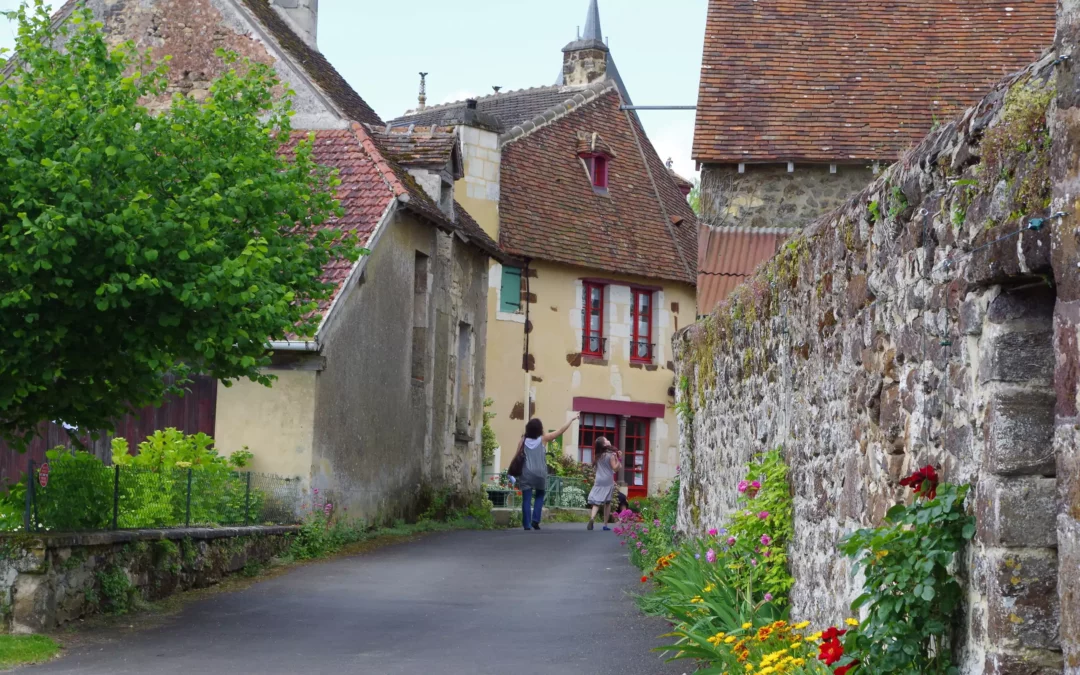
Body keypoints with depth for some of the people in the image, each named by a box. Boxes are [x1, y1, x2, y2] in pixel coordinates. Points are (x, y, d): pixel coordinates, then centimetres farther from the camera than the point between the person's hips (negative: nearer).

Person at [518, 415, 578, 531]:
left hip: (527, 474, 0)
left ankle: (527, 525, -6)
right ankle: (535, 520, 3)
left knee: (526, 500, 0)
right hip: (540, 474, 0)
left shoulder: (524, 440, 3)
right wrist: (572, 419, 10)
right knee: (540, 497, 18)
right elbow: (561, 431, 2)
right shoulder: (543, 439, -2)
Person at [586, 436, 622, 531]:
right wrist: (618, 459, -17)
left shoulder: (598, 456, 6)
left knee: (596, 501, 0)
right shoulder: (611, 455, -9)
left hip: (598, 481, 3)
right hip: (608, 481, -3)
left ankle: (592, 517, -27)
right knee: (607, 503, 7)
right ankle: (605, 524, 7)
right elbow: (615, 468, -10)